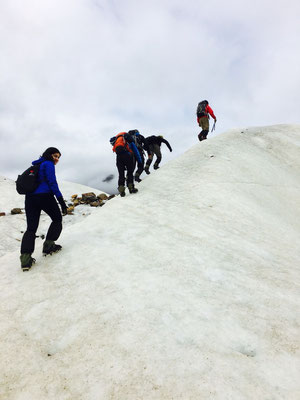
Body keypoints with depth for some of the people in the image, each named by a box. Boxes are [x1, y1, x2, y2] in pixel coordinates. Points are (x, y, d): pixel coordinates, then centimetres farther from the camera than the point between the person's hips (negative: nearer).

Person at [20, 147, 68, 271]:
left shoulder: (36, 166, 26)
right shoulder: (48, 164, 1)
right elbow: (52, 183, -9)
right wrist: (62, 201, -12)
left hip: (30, 198, 7)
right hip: (44, 196, -7)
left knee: (31, 228, 5)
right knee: (57, 219, 15)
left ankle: (25, 257, -8)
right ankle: (49, 245, 6)